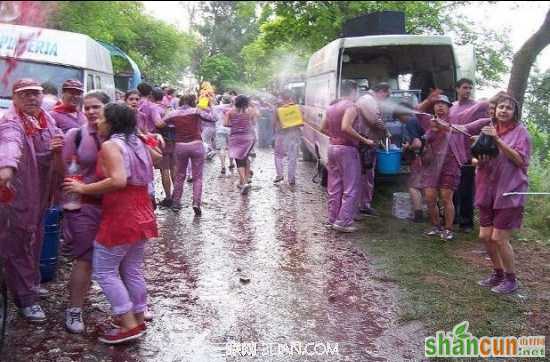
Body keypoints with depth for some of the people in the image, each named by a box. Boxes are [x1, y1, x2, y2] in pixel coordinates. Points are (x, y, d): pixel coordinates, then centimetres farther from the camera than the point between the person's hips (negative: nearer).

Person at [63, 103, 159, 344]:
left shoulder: (110, 145, -13)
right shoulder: (137, 143, 14)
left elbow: (118, 181, -26)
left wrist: (83, 189, -18)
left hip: (120, 217, -9)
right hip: (141, 215, 9)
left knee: (104, 271, 2)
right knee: (132, 270, 17)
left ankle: (129, 325, 3)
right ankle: (138, 320, 25)